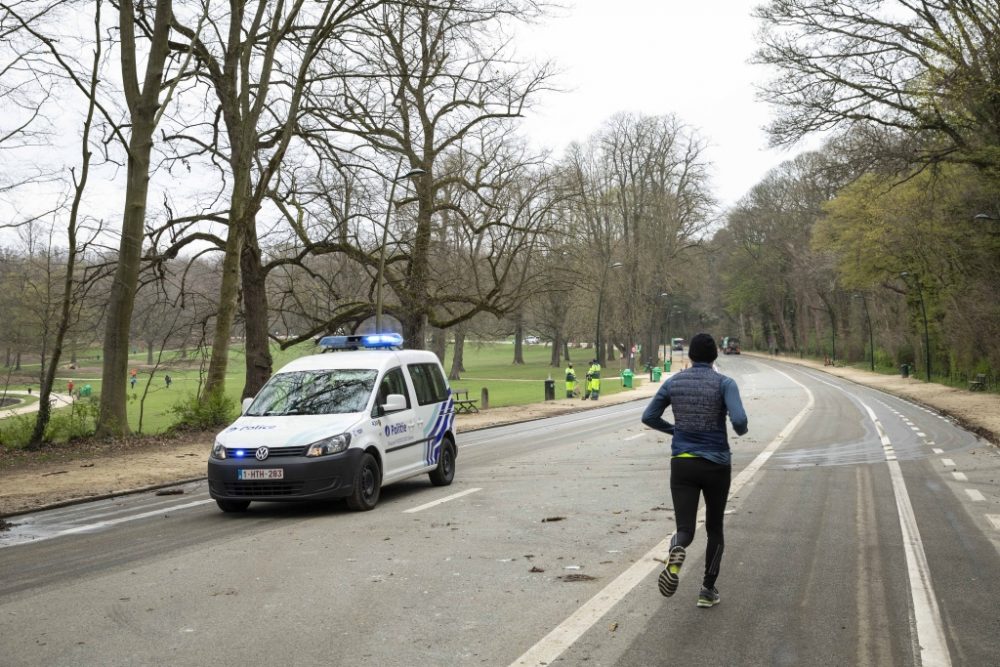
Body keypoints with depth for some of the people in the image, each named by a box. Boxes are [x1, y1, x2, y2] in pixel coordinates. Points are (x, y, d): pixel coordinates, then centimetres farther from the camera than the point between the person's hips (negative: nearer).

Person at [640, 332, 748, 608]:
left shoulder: (673, 382, 4)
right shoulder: (725, 383, -7)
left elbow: (649, 417, 8)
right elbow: (739, 420, -20)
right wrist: (742, 430, 4)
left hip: (681, 464, 1)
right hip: (716, 465, -1)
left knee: (685, 530, 0)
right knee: (715, 528, 19)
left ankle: (676, 552, -37)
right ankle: (708, 590, 19)